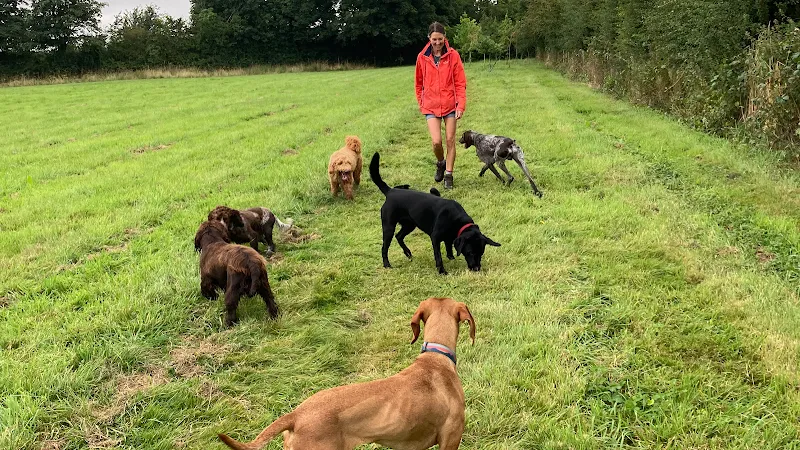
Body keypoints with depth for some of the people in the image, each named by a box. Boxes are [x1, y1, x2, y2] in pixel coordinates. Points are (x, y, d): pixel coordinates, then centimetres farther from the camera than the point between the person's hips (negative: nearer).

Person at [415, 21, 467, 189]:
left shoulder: (453, 55, -5)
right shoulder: (422, 57, -1)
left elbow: (460, 82, -4)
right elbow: (419, 83, 10)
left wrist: (461, 105, -11)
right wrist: (421, 103, 10)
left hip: (450, 105, 0)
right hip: (431, 106, 0)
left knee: (450, 140, 5)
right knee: (436, 142, -9)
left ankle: (448, 174, 19)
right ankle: (440, 163, 23)